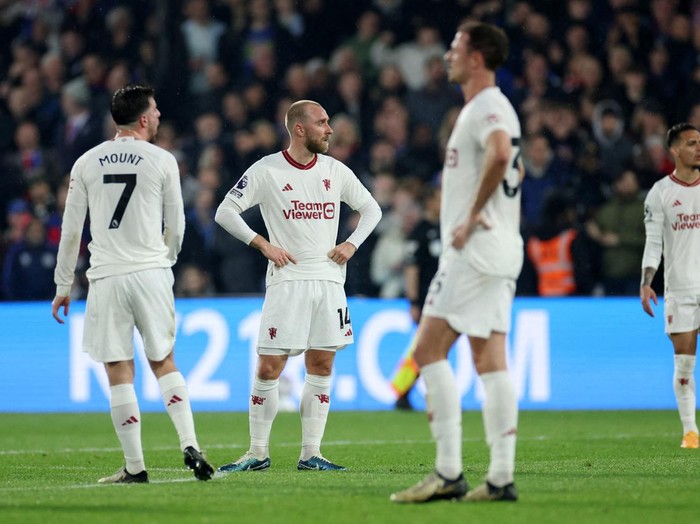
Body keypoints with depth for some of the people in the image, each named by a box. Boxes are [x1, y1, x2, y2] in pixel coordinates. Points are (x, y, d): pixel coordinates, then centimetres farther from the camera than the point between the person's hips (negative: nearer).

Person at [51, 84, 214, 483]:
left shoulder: (87, 163, 5)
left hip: (106, 277, 0)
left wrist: (63, 286, 13)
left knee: (119, 372, 2)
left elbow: (71, 230, 5)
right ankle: (190, 444, -1)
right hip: (151, 273, 0)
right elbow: (176, 226, 6)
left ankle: (135, 466, 2)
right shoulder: (162, 161, 0)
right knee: (164, 362, 13)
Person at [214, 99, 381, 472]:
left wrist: (352, 244, 4)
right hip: (287, 280, -4)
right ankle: (258, 453, 3)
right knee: (269, 369, -6)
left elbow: (371, 209, 20)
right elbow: (225, 212, -3)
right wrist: (264, 245, -10)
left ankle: (310, 454, 9)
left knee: (321, 368, 3)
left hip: (329, 280, 4)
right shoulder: (266, 171, -4)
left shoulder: (335, 171, 9)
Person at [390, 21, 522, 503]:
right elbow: (513, 167, 36)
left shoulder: (487, 107, -13)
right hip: (499, 251, 10)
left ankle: (449, 472, -14)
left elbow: (500, 155, -34)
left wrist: (473, 215, -23)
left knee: (430, 350, -10)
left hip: (474, 249, -10)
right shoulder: (492, 107, 20)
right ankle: (501, 477, 3)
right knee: (490, 359, 6)